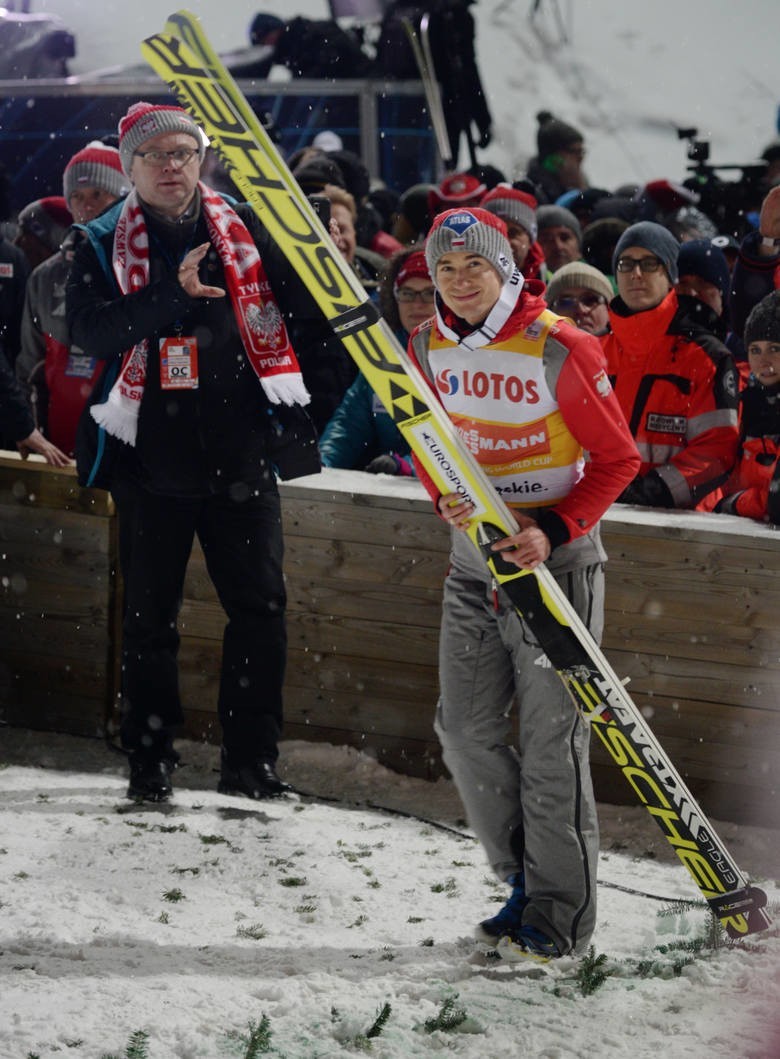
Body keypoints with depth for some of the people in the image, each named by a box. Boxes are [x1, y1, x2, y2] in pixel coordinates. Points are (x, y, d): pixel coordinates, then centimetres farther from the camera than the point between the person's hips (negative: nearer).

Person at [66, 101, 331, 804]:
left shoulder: (245, 231, 7)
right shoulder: (105, 245, 3)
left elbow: (305, 324, 7)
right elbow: (91, 329, -14)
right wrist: (173, 295, -24)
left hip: (241, 454, 1)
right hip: (151, 457, -1)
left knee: (259, 605, -1)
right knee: (150, 613, 6)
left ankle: (252, 760, 8)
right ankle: (150, 761, 15)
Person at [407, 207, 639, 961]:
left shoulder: (558, 348, -15)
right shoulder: (428, 348, 2)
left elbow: (617, 458, -9)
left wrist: (554, 531, -20)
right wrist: (444, 499, -6)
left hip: (555, 562, -6)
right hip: (473, 564, 6)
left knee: (550, 738, -5)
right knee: (466, 728, 6)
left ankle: (560, 912, 4)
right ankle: (525, 877, 22)